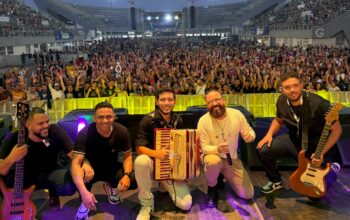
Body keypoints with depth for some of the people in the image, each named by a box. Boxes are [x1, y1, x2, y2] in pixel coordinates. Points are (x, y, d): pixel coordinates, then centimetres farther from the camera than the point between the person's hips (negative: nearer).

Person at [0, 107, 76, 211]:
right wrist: (11, 159, -45)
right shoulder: (14, 139, -21)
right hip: (25, 175, 0)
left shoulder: (55, 131, -22)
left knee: (71, 184, -31)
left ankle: (53, 193, 8)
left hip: (51, 172, 0)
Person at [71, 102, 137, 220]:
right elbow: (76, 163, -37)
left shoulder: (122, 131, -18)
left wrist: (127, 174, -27)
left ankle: (111, 187, 16)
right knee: (83, 174, -38)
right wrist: (84, 192, -51)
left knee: (134, 180, -21)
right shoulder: (85, 134, -28)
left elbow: (127, 155, -5)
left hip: (111, 167, 3)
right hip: (92, 167, -3)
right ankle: (85, 203, -3)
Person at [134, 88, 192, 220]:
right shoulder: (148, 120, -14)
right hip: (153, 164, -3)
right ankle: (147, 205, -19)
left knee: (186, 204, -13)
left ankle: (165, 184, 20)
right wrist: (156, 153, -39)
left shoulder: (178, 121, 1)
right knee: (141, 161, -40)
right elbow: (139, 148, -19)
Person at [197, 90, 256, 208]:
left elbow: (250, 132, -1)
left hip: (232, 159, 3)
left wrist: (250, 135, -27)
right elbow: (204, 147, -16)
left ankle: (224, 175, 27)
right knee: (214, 161, -41)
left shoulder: (237, 114, -12)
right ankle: (212, 188, -7)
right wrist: (217, 149, -39)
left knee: (248, 194, -2)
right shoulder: (203, 121, -18)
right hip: (213, 156, -3)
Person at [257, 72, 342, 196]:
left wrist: (322, 153, -28)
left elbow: (336, 130, -20)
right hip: (293, 140, 5)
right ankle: (276, 181, 14)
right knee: (263, 150, -12)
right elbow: (278, 119, 11)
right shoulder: (281, 101, -13)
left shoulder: (319, 104, -30)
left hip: (316, 146, -4)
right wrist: (269, 134, -7)